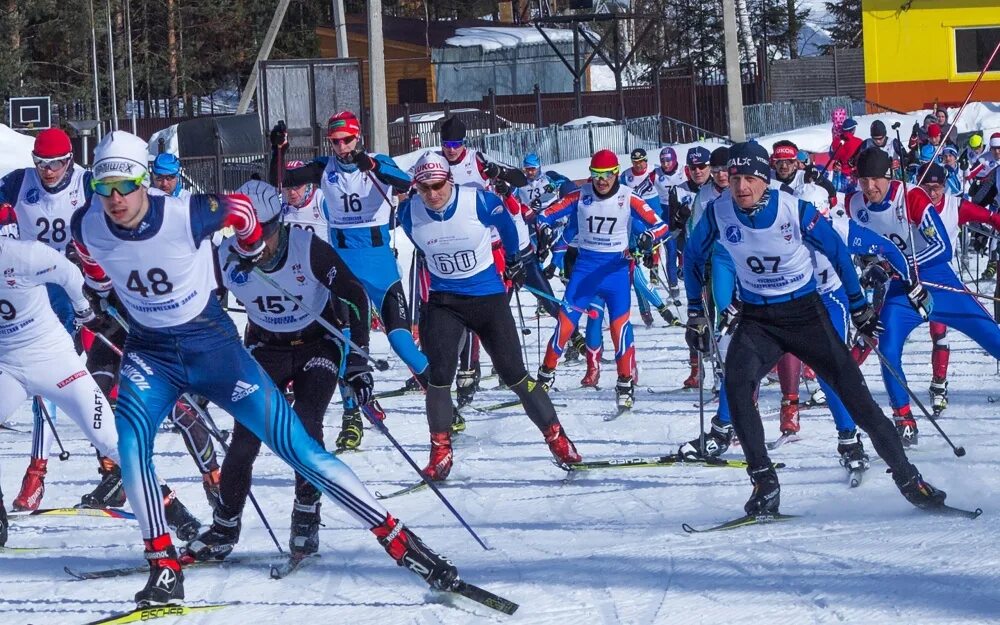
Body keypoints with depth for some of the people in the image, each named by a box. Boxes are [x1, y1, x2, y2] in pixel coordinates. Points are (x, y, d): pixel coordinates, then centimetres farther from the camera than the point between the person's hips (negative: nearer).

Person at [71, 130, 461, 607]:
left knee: (297, 447, -5)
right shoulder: (87, 227, -15)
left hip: (212, 346, -2)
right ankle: (164, 569, -17)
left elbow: (239, 208, -2)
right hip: (149, 352, 2)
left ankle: (398, 540, 0)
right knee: (131, 442, -27)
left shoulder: (187, 215, -25)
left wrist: (250, 252, 15)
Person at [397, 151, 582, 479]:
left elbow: (506, 225, 3)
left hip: (488, 296, -2)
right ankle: (440, 451, 2)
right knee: (439, 375, -11)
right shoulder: (410, 212, -12)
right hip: (443, 301, 2)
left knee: (514, 373, 1)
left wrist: (513, 261, 19)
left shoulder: (479, 202, -20)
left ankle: (556, 437, 14)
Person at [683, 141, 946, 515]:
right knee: (736, 382, -26)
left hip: (805, 312, -1)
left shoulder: (795, 210, -18)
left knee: (853, 391, -6)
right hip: (757, 318, 1)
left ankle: (907, 478, 7)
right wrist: (696, 314, 11)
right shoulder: (718, 213, -13)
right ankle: (764, 484, -20)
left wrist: (859, 308, 5)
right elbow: (693, 256, 8)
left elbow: (837, 252, -2)